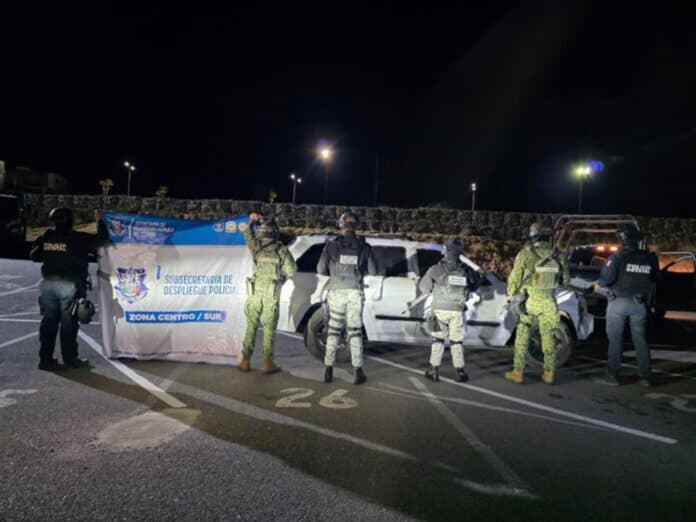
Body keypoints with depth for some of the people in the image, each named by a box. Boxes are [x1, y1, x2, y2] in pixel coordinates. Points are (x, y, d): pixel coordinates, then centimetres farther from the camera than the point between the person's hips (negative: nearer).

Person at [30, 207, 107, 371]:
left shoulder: (45, 237, 4)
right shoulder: (78, 239, -9)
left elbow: (34, 256, 14)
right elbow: (102, 238, -2)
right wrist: (99, 220, 10)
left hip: (48, 283, 5)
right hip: (70, 284, -5)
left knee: (48, 321, 10)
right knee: (68, 323, 2)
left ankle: (45, 359, 12)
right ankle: (70, 359, 10)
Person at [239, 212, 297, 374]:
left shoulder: (256, 247, 0)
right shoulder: (282, 250, -4)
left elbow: (248, 233, 20)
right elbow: (292, 271, -3)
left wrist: (253, 220, 34)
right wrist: (283, 277, 16)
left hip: (255, 291, 2)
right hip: (272, 294, -2)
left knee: (251, 327, 10)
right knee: (269, 329, 3)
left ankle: (245, 361, 13)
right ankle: (268, 364, 5)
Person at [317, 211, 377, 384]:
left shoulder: (331, 245, -1)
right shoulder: (363, 247, 2)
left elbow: (321, 269, 1)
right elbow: (373, 271, 5)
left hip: (336, 292, 0)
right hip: (355, 293, 0)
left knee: (333, 331, 11)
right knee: (354, 332, 8)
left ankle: (328, 371, 9)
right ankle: (358, 372, 5)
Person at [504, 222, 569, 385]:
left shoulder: (526, 253, -11)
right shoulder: (557, 255, 0)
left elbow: (515, 277, -8)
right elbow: (565, 280, 9)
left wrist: (510, 294, 10)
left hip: (530, 300, -3)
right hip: (548, 301, 3)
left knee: (522, 336, 7)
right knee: (548, 337, 13)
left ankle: (518, 372, 8)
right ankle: (548, 373, 17)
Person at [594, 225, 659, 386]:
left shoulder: (618, 257, -12)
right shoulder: (650, 258, 2)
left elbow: (606, 278, -15)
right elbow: (654, 281, 9)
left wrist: (599, 285, 3)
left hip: (618, 302, -3)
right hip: (639, 304, 4)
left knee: (615, 339, 5)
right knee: (640, 339, 14)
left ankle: (612, 375, 7)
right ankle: (645, 376, 16)